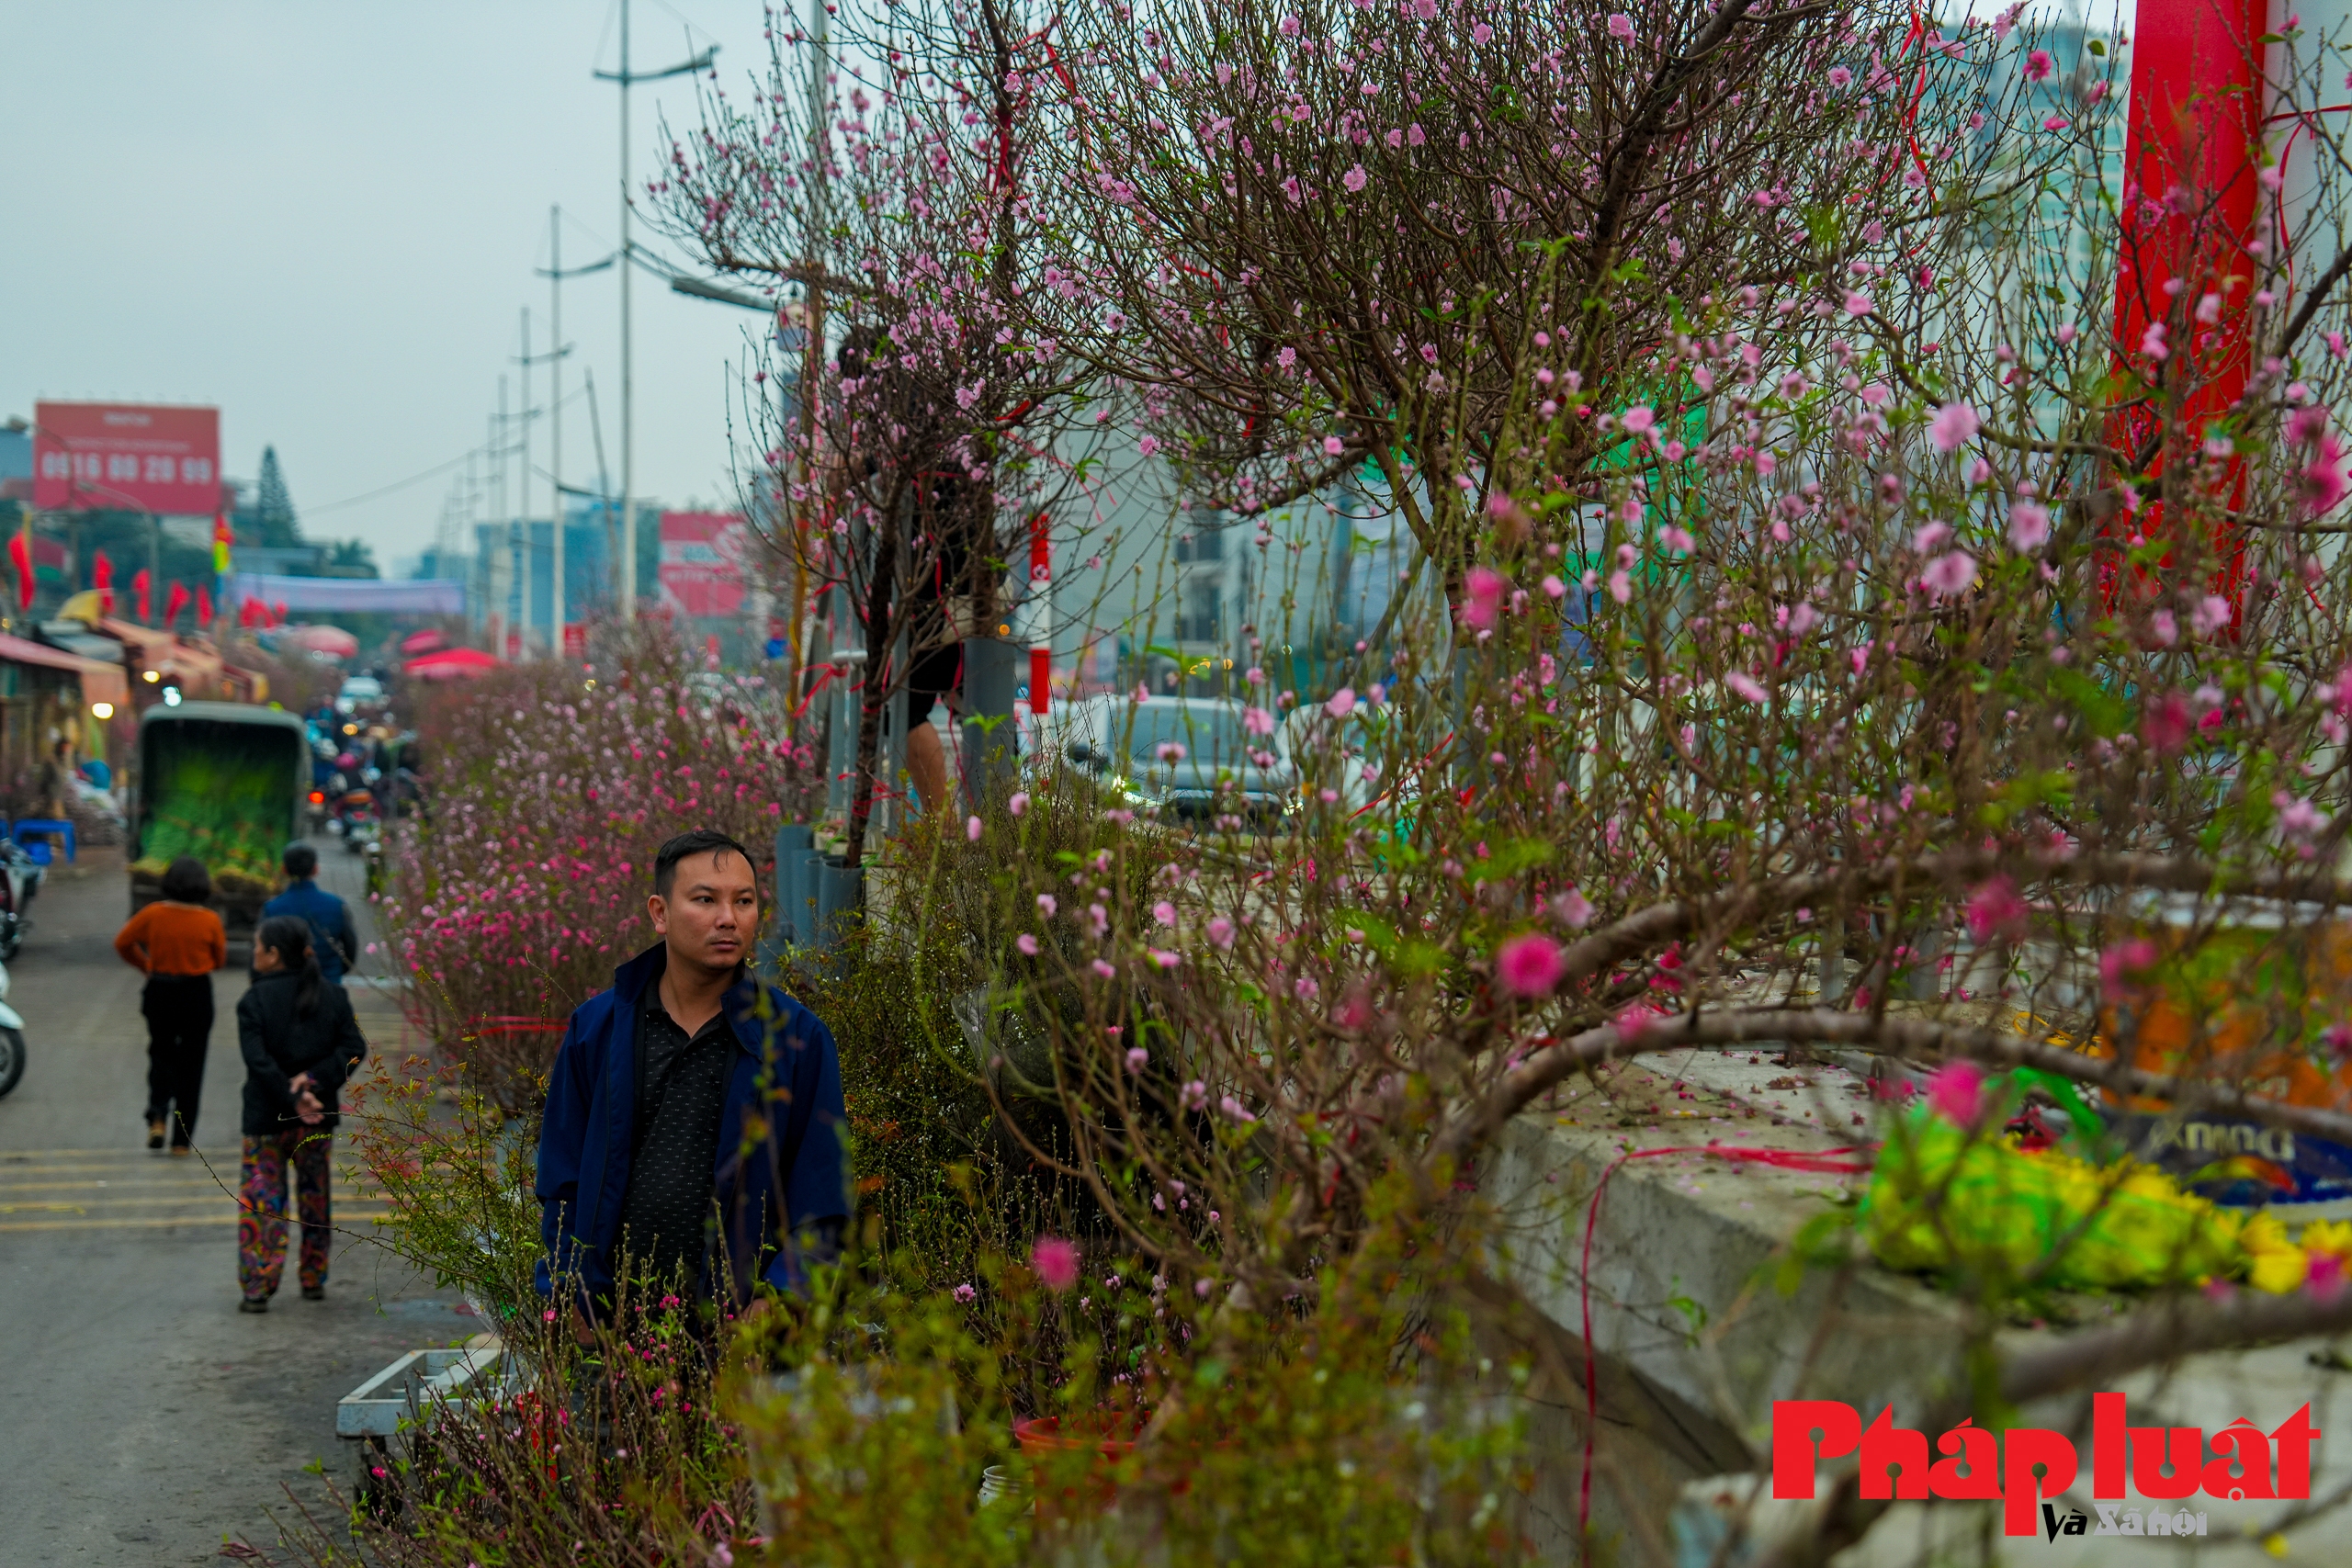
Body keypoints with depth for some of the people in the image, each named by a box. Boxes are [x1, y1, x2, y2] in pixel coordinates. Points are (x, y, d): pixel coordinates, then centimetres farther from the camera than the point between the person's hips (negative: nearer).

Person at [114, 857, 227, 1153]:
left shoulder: (153, 914, -9)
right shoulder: (210, 921, -11)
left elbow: (122, 942, 3)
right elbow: (219, 960, 1)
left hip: (160, 994, 1)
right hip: (197, 994, -1)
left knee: (161, 1053, 20)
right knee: (191, 1063, 8)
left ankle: (158, 1115, -3)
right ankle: (182, 1139, 9)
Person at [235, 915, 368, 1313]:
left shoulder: (255, 1000, -10)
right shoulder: (332, 994, 2)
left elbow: (258, 1060, -18)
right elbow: (354, 1047, -6)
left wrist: (293, 1098, -16)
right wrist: (313, 1081, -12)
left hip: (267, 1118, -4)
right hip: (320, 1119, 4)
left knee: (261, 1200, 2)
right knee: (315, 1195, 15)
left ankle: (258, 1288, -2)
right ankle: (314, 1281, 22)